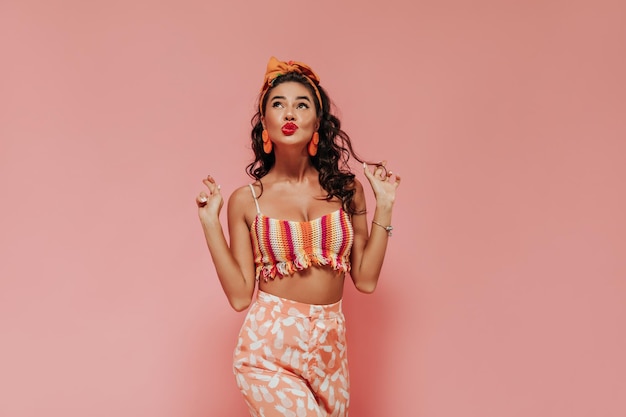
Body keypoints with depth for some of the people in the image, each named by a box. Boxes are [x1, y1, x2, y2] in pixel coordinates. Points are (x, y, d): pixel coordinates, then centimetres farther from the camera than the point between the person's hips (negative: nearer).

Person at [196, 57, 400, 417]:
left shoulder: (346, 189, 2)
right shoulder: (246, 200, -3)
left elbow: (365, 279, 1)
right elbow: (240, 296, -5)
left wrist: (384, 206, 0)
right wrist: (210, 222, -8)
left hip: (330, 348, 3)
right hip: (270, 348, -3)